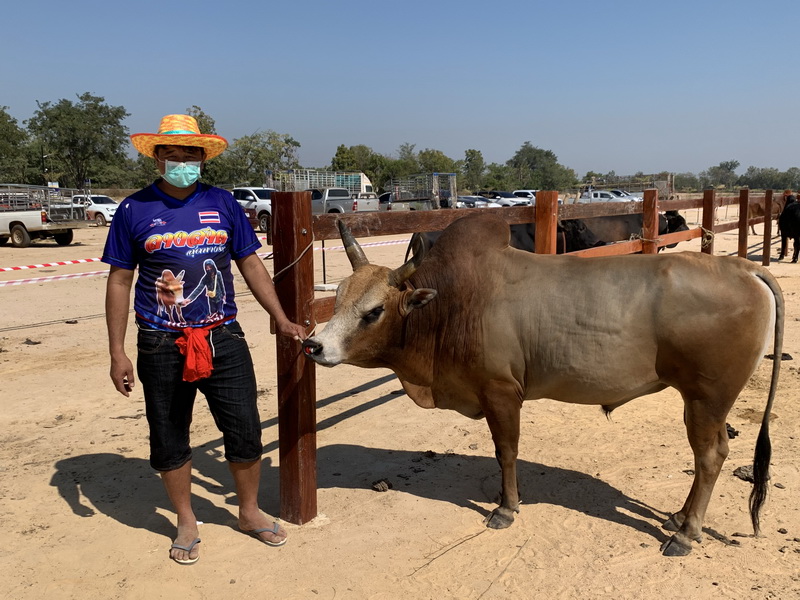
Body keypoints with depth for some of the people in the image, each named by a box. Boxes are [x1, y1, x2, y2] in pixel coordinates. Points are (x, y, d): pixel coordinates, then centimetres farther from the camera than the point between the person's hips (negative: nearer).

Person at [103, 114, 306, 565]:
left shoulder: (223, 204, 4)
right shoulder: (135, 210, 0)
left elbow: (251, 265, 9)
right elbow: (120, 282, 3)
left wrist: (282, 320, 4)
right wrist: (117, 352, -1)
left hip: (223, 339, 1)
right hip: (161, 346, -1)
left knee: (245, 430, 6)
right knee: (169, 440, 11)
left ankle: (250, 511, 31)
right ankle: (186, 523, 32)